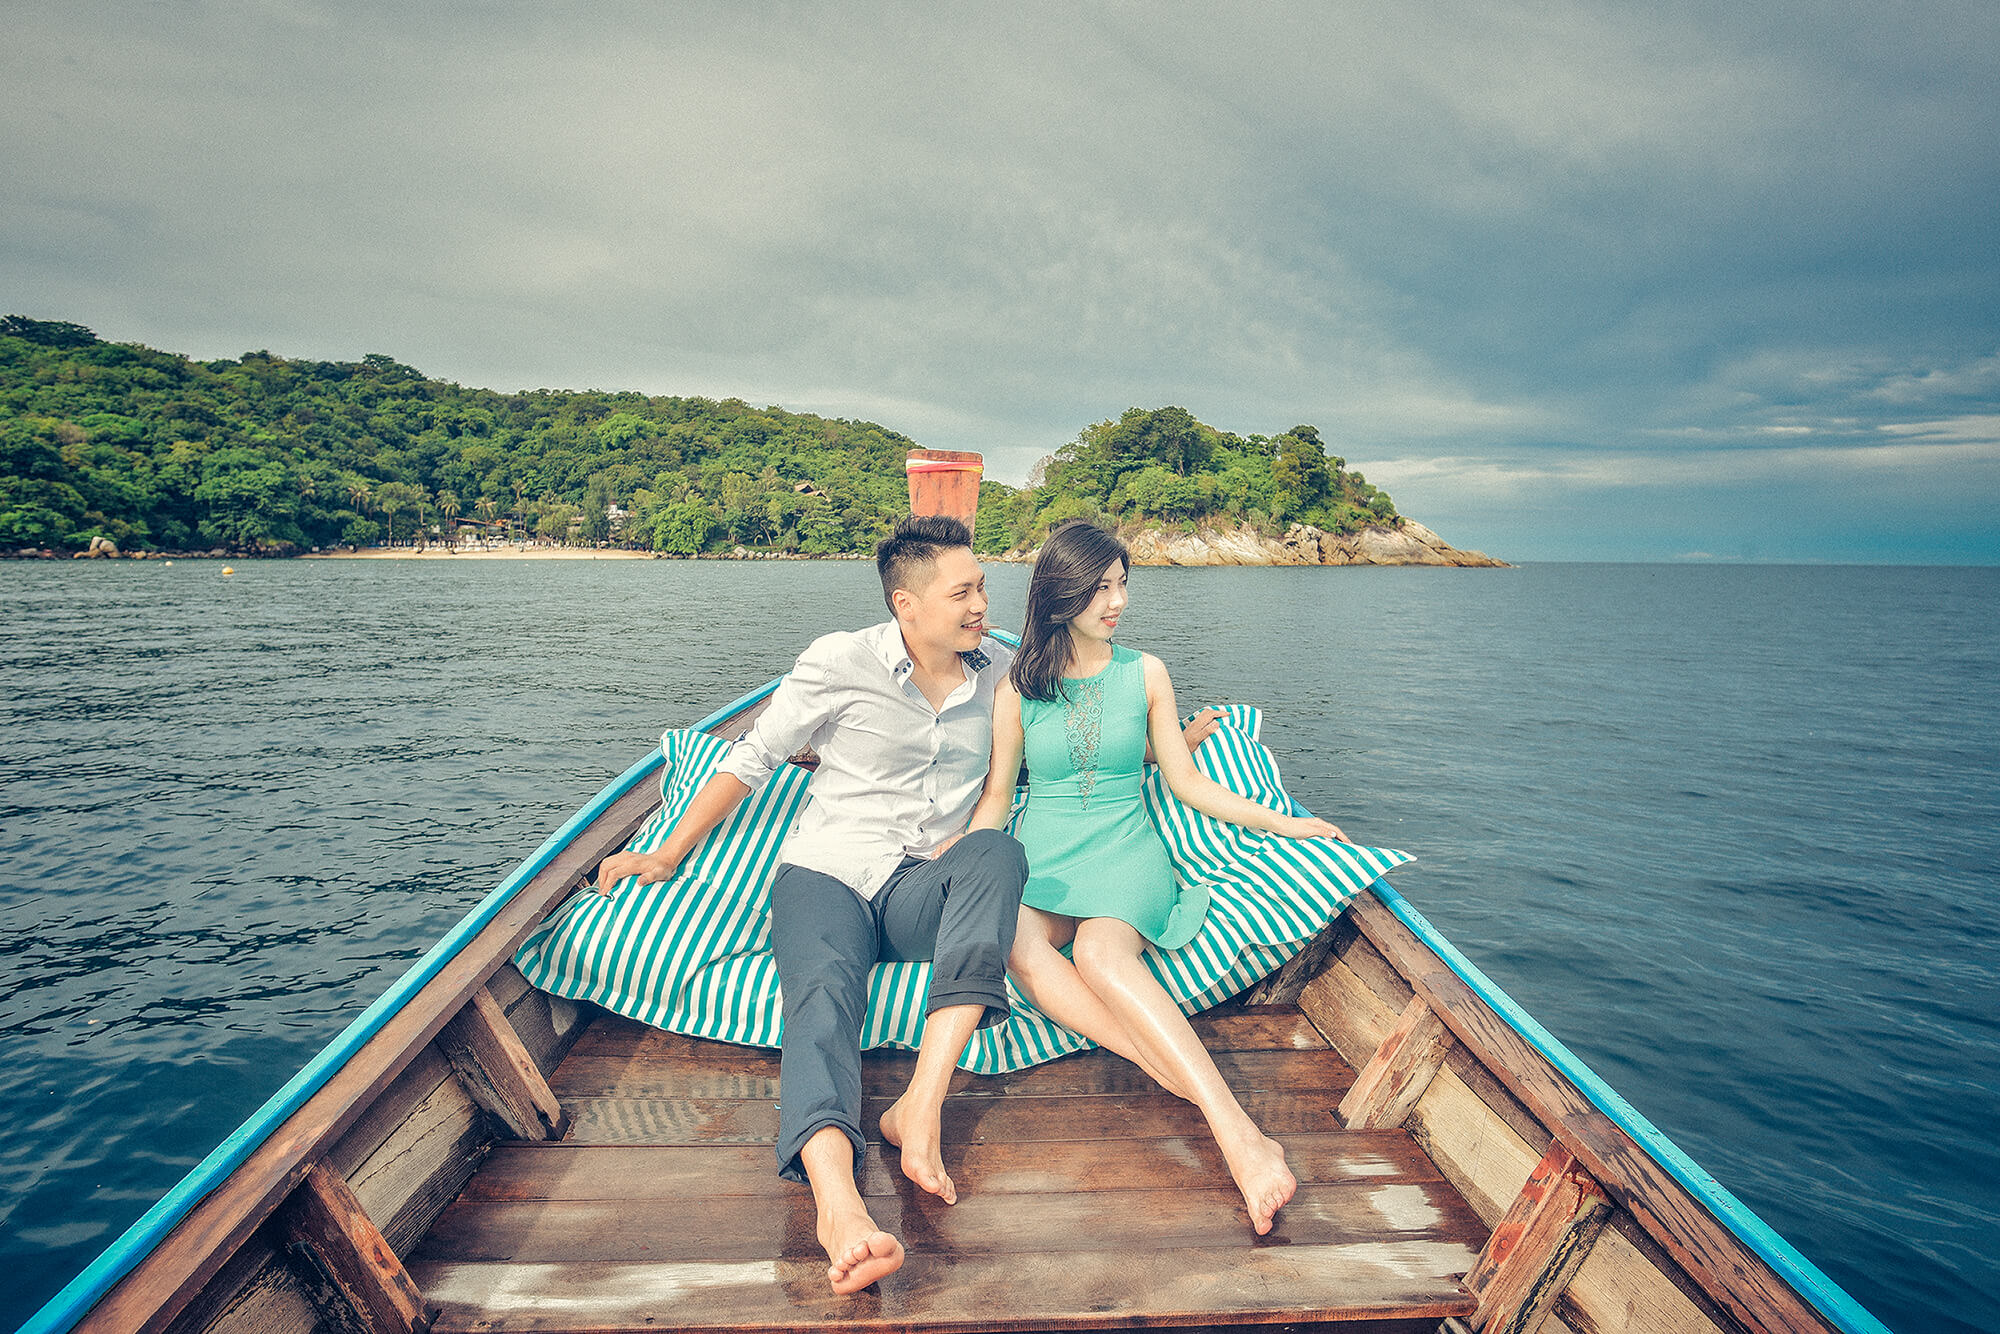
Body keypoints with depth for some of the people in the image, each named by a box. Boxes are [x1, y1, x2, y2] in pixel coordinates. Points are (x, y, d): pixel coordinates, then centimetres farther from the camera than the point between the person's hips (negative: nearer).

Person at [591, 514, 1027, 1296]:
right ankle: (837, 1206, -58)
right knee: (824, 994, -34)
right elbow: (751, 759, 7)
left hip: (927, 893, 2)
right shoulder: (841, 663, -1)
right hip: (829, 871, -2)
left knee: (997, 851, -33)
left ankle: (921, 1104, -41)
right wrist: (669, 854, 7)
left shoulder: (999, 672, 10)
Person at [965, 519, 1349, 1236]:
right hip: (1039, 857, 1)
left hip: (1125, 853, -1)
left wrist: (1279, 821, 5)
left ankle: (1239, 1133, -46)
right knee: (1017, 943, -35)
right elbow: (995, 798, 9)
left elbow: (1186, 781, 12)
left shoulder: (1146, 673, 8)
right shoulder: (1018, 686, 7)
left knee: (1099, 948, -36)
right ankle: (1183, 1078, -43)